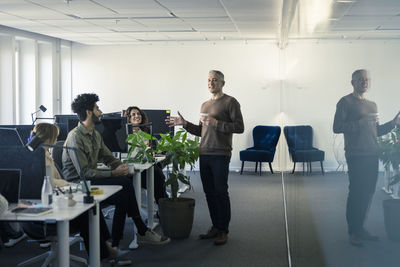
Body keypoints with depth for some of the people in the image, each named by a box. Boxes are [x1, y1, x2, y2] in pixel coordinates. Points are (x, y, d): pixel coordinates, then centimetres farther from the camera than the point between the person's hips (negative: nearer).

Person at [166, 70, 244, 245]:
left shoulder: (230, 102, -2)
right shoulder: (205, 105, 20)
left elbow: (239, 127, -9)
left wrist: (216, 123, -16)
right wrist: (184, 123, 12)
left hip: (220, 154, -7)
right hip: (204, 154, 7)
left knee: (220, 192, -5)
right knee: (209, 192, 9)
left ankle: (223, 231, 3)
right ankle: (215, 227, 18)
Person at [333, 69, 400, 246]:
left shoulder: (372, 105, 20)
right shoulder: (346, 102, -3)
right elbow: (337, 127, -11)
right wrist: (360, 123, -19)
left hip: (372, 154, 7)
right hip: (355, 155, -7)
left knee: (368, 192, 7)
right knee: (356, 192, -6)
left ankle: (360, 228, 17)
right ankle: (353, 232, 2)